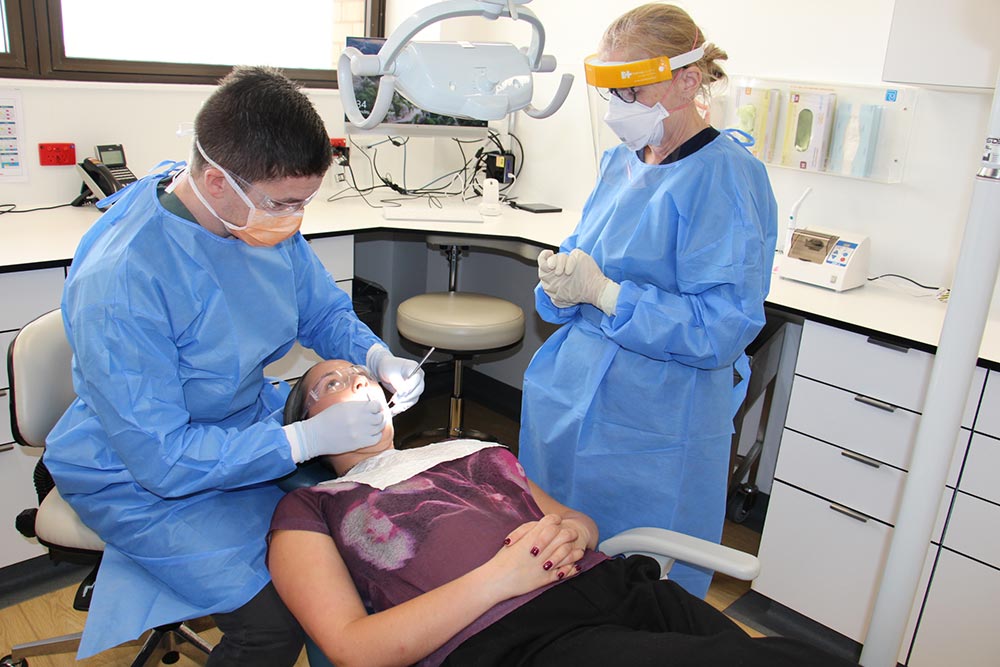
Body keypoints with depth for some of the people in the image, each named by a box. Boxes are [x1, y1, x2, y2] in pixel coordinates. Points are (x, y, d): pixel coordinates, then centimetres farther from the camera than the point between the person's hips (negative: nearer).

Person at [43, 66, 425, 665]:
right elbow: (161, 457, -29)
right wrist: (309, 439, -31)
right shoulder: (119, 283, -32)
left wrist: (377, 357, -14)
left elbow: (324, 311, 6)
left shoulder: (265, 217, -11)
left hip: (250, 421, 7)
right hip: (143, 477, -6)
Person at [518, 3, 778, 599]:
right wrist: (562, 282, -7)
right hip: (573, 394, 7)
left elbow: (723, 327, -20)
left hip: (656, 422, -7)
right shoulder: (621, 161, 8)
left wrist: (603, 293, -23)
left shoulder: (726, 177, -15)